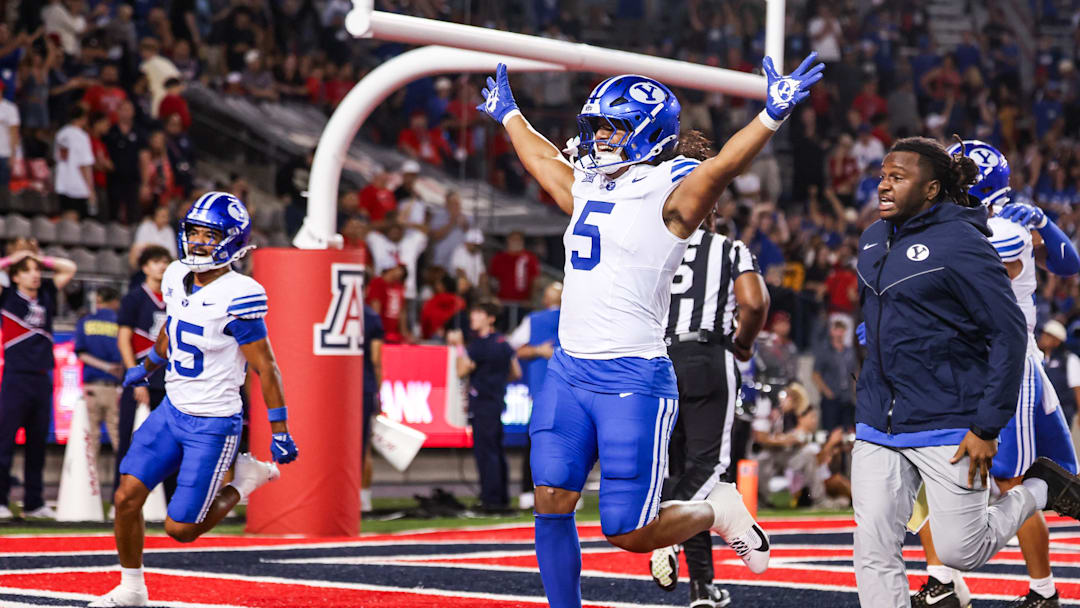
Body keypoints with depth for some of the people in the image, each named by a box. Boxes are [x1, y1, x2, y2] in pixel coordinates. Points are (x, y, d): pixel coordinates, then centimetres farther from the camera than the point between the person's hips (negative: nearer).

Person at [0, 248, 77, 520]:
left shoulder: (47, 294, 11)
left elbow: (69, 269, 20)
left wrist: (41, 259, 11)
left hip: (42, 379, 5)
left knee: (38, 443, 8)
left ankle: (34, 502, 14)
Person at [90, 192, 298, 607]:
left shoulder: (237, 297, -21)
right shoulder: (178, 278, 1)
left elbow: (264, 368, -15)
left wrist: (280, 432, -13)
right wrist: (146, 367, 38)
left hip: (213, 424, -7)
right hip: (172, 411, 7)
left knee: (180, 529, -3)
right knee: (127, 496, -2)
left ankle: (244, 478, 20)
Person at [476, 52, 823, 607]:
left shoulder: (669, 196, -7)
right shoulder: (588, 188, 14)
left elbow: (722, 166, -25)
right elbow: (541, 157, 34)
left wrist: (772, 116, -40)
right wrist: (508, 114, 48)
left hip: (633, 379, -7)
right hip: (568, 371, 7)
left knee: (628, 532, -3)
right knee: (550, 504, 0)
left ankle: (717, 511, 25)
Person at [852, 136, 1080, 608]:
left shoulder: (960, 243, -13)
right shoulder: (874, 240, 9)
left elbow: (1009, 333, -14)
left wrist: (987, 427, -16)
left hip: (946, 426, -6)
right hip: (878, 426, 7)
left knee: (959, 552, -1)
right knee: (874, 551, -1)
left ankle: (1038, 490, 25)